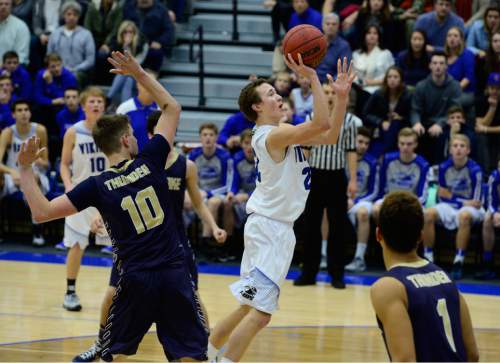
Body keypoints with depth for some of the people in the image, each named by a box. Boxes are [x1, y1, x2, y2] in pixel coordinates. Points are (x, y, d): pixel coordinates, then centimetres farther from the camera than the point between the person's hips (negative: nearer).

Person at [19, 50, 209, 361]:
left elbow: (42, 212, -9)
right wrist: (140, 74, 15)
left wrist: (26, 169, -1)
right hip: (174, 273, 1)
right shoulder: (150, 163, -1)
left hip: (136, 279, 0)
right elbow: (172, 108, 12)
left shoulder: (98, 186, -5)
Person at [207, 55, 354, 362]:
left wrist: (342, 96, 3)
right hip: (270, 229, -10)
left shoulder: (282, 132, 12)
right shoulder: (274, 136, -18)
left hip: (274, 228, 10)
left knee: (250, 308, 20)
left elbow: (330, 135, 13)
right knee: (259, 313, -14)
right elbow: (321, 123, -30)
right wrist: (312, 78, -28)